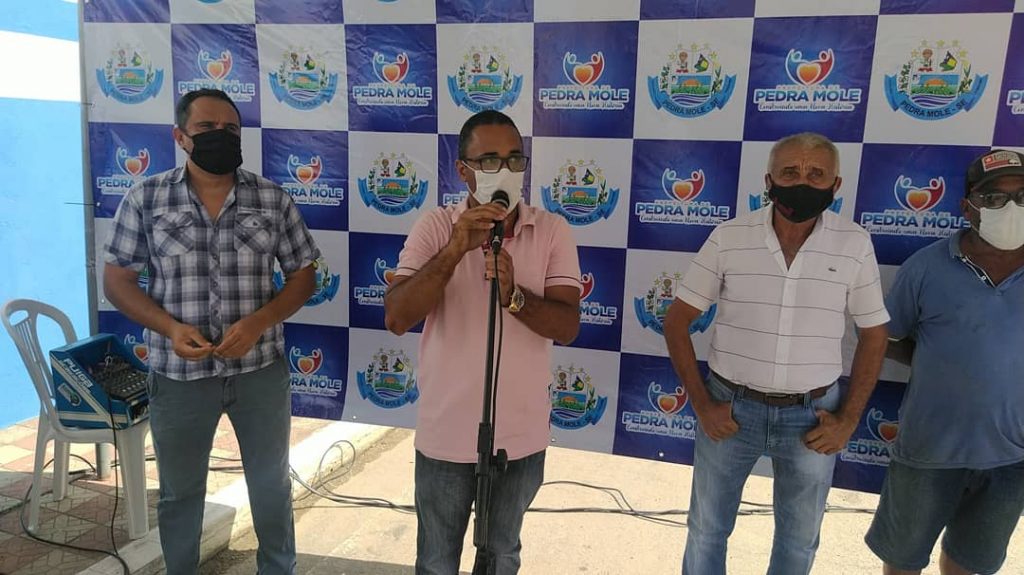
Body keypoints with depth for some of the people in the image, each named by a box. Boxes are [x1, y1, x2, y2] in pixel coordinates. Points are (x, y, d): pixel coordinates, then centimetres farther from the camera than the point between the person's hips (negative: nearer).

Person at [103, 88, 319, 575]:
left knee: (272, 484, 16)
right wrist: (171, 328, -16)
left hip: (261, 370, 1)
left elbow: (303, 276, 1)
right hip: (178, 374, 0)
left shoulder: (273, 199, -2)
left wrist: (258, 322, -16)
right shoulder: (145, 198, -3)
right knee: (179, 492, 18)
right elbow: (117, 280, 0)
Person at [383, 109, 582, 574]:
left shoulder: (552, 231, -7)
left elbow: (567, 326, -13)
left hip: (521, 434, 1)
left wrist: (513, 295, -31)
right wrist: (455, 250, -29)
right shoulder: (435, 227, -9)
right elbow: (396, 319, -19)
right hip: (446, 434, 0)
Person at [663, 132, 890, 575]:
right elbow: (677, 321, -4)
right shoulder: (729, 237, -10)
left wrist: (849, 419, -2)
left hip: (812, 414, 1)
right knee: (707, 529, 16)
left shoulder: (855, 245, -6)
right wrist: (701, 404, -8)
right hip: (730, 408, -1)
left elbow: (873, 334, 4)